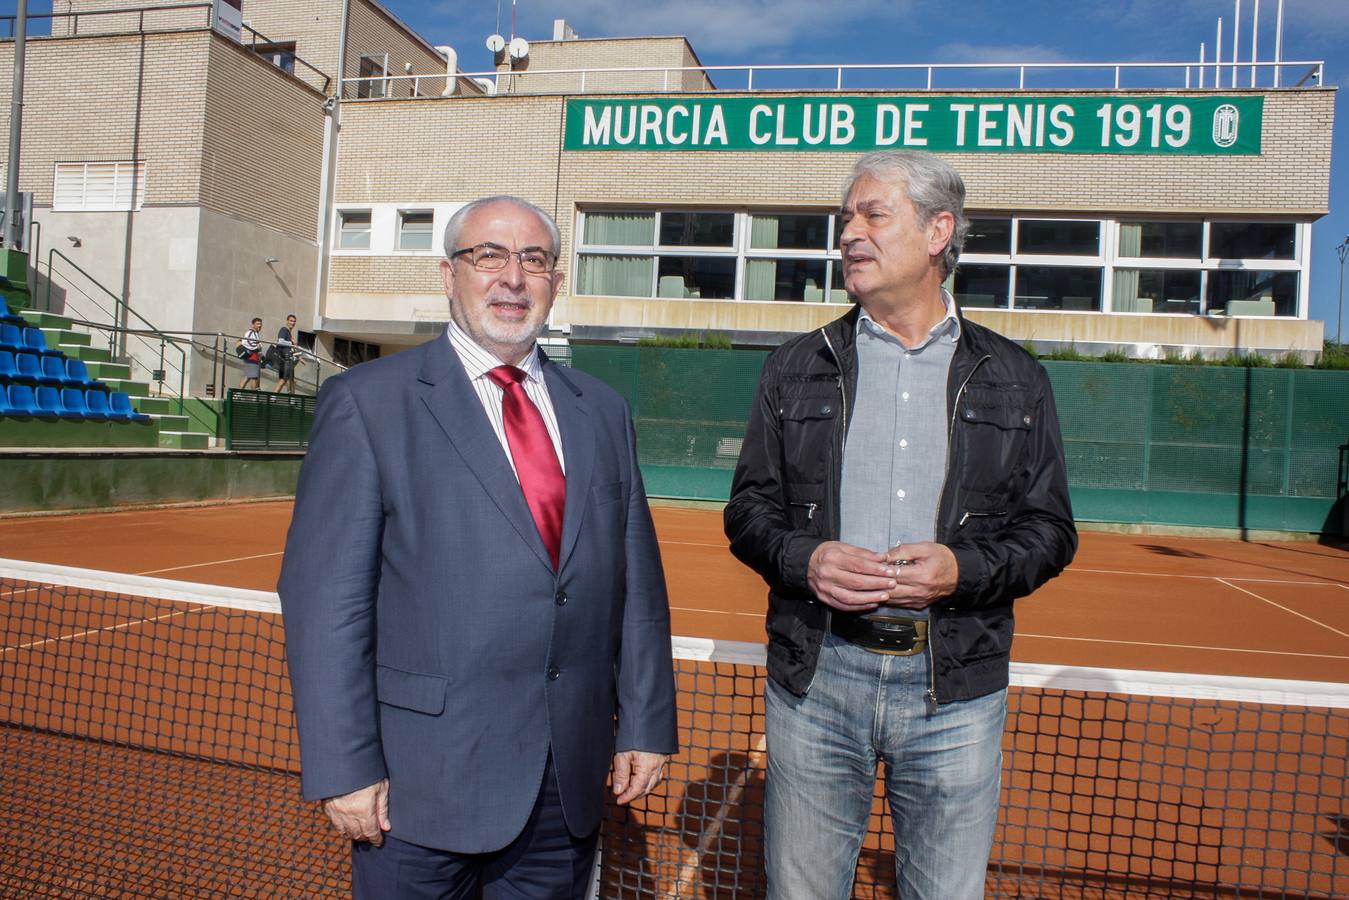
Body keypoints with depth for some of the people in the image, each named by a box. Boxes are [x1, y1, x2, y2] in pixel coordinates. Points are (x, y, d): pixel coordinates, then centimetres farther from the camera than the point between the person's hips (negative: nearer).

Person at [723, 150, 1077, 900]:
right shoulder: (798, 367, 8)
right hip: (816, 676, 1)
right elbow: (750, 508, 8)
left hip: (956, 688, 0)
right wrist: (803, 558, -13)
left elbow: (1049, 529, 5)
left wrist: (965, 569, -14)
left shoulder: (1015, 380, 6)